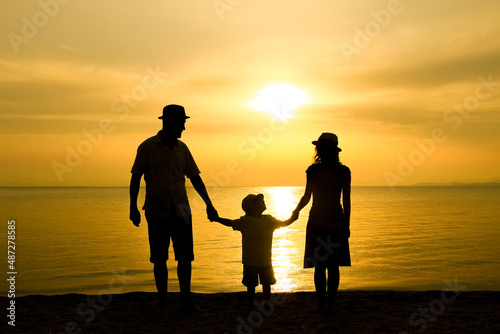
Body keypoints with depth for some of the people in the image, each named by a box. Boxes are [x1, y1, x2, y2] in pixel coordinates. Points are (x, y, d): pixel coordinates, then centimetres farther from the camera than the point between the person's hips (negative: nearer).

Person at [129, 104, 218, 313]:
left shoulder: (182, 148, 8)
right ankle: (162, 303, 15)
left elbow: (195, 178, 13)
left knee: (185, 257, 0)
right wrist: (133, 208, -5)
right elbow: (135, 178, 1)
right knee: (159, 259, 4)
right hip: (157, 212, -3)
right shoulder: (148, 146, -2)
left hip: (181, 210, 3)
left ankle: (186, 302, 9)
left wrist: (209, 205, 9)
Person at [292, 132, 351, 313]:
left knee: (333, 266, 1)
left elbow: (346, 200, 1)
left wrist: (346, 225, -5)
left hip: (336, 225, -1)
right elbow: (307, 196, 12)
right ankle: (321, 303, 9)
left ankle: (331, 303, 11)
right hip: (316, 223, 2)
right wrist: (296, 210, -5)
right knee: (319, 266, 1)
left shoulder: (343, 172, 0)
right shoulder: (313, 170, 5)